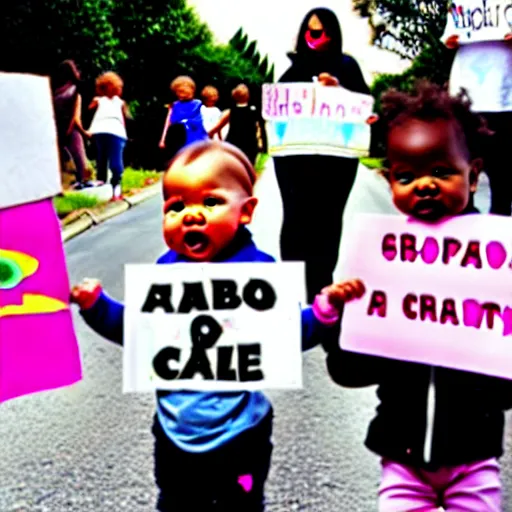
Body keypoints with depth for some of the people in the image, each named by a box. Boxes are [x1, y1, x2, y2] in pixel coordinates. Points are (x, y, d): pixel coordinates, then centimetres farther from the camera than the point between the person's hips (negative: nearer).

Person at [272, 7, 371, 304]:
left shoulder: (346, 65, 9)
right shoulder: (295, 67, 12)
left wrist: (339, 88, -15)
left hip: (336, 156, -1)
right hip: (295, 155, 1)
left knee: (327, 220, 0)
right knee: (296, 217, -3)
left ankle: (320, 288, 7)